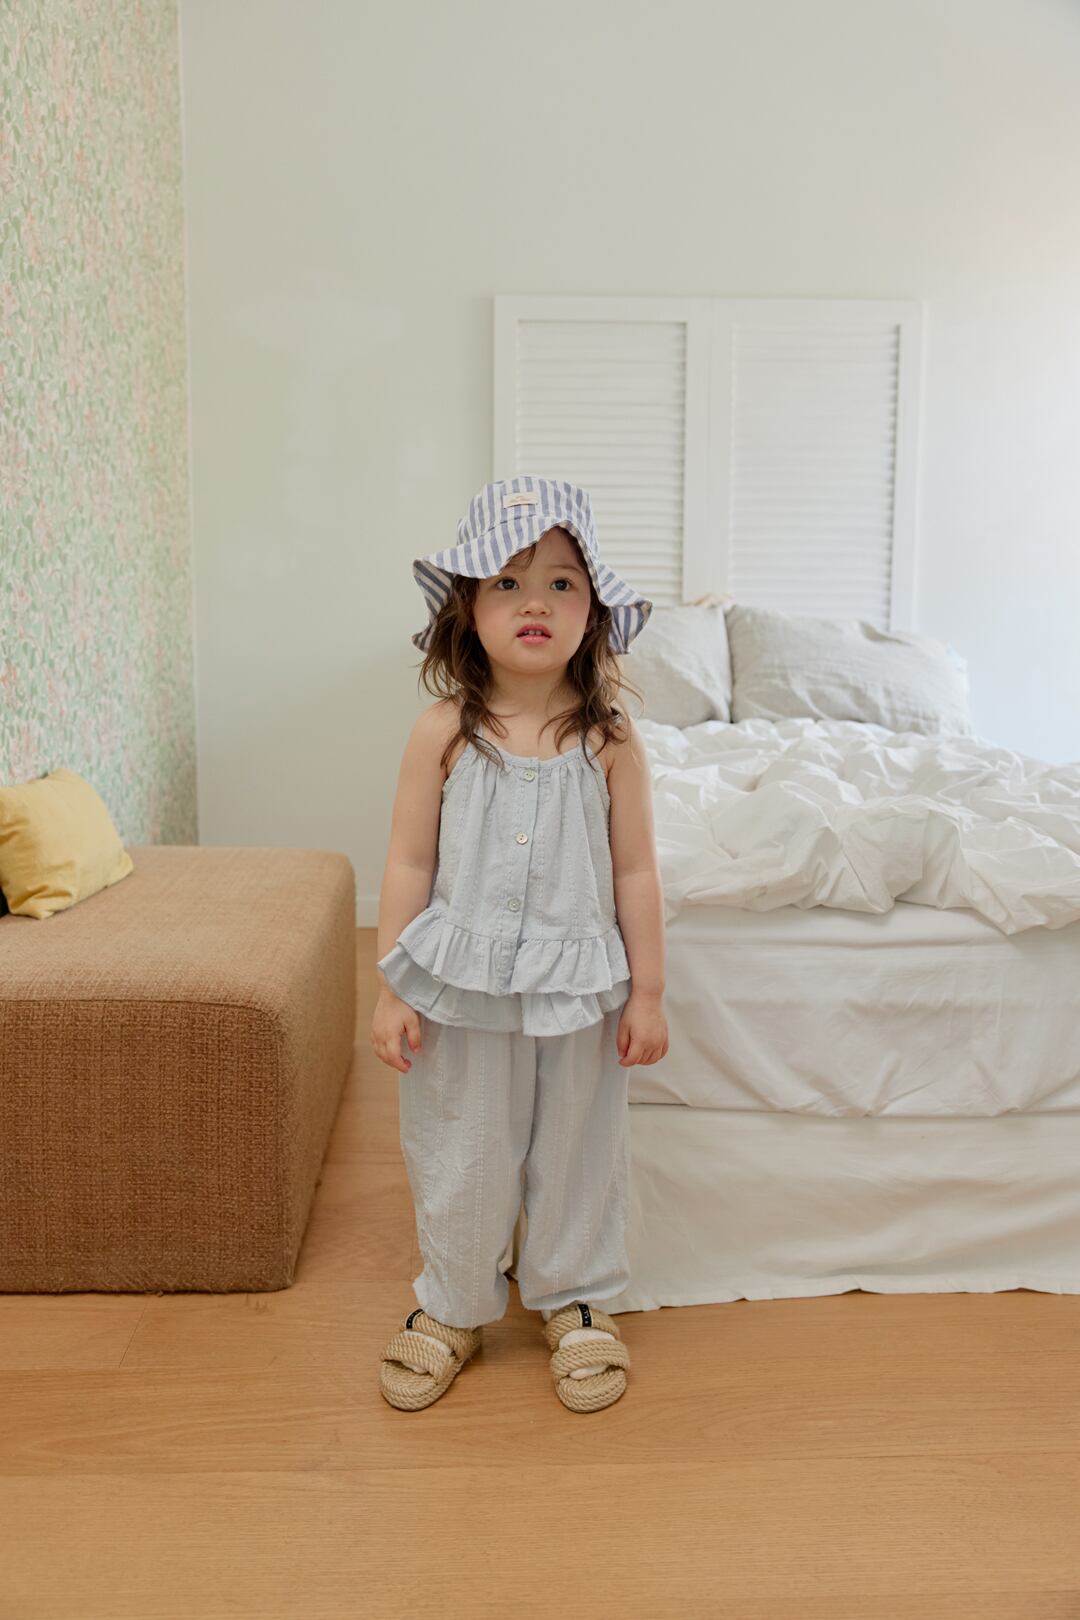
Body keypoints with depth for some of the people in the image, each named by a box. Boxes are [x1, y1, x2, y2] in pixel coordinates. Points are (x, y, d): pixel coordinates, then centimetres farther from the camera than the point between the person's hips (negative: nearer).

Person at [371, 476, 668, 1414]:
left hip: (577, 988, 1)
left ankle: (577, 1298, 39)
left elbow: (636, 873, -2)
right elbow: (409, 866, -3)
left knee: (578, 1152, 15)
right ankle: (454, 1307, 36)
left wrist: (647, 993, -1)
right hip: (460, 987, 0)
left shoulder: (610, 738, -6)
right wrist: (391, 991, -4)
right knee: (459, 1158, 14)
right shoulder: (443, 734, -8)